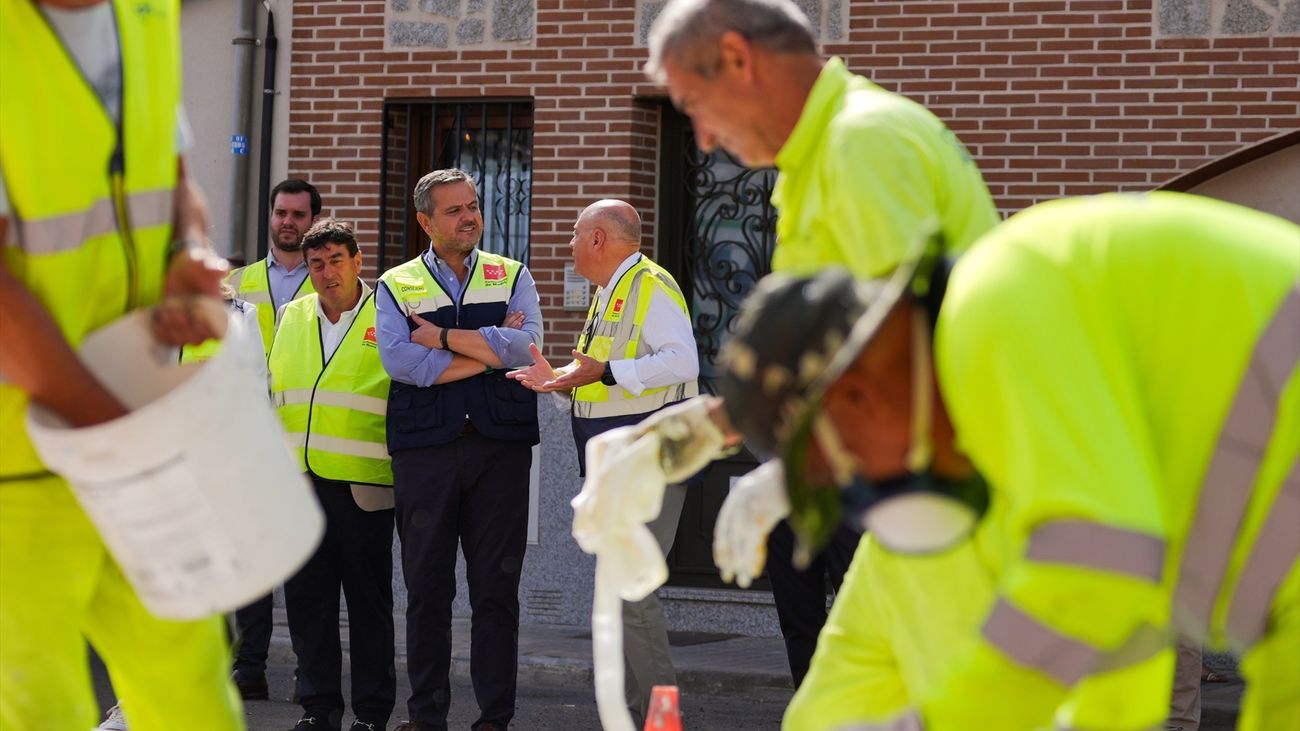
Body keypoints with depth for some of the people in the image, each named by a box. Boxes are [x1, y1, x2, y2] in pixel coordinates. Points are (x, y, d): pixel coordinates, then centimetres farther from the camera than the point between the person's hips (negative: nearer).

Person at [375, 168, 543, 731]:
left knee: (496, 586, 1)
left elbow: (526, 347, -6)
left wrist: (442, 336, -6)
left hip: (500, 447, 0)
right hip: (424, 450, 0)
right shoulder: (396, 285, 9)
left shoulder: (512, 277, 12)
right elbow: (400, 361, -9)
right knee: (426, 586, 4)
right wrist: (489, 351, -8)